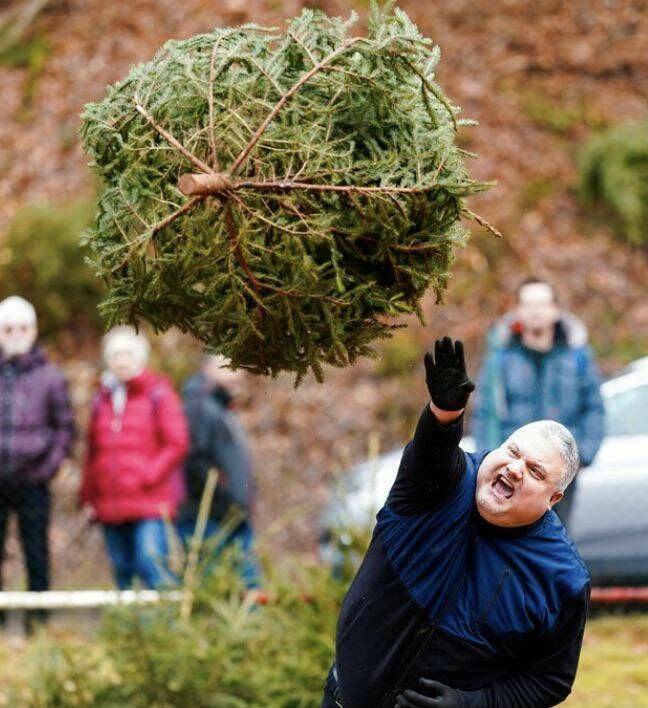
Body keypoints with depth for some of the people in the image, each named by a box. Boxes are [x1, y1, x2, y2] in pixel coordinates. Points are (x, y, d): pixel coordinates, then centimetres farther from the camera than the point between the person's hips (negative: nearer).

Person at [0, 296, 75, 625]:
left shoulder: (49, 376, 2)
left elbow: (65, 427, 5)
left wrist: (49, 465, -7)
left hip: (31, 483, -2)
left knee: (37, 558, 4)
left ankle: (38, 622, 11)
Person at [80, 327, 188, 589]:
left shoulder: (158, 393, 1)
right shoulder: (103, 398, 17)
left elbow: (177, 443, -4)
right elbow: (93, 451, 20)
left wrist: (150, 474, -11)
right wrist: (88, 496, 13)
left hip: (150, 502, -5)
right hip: (110, 505, 5)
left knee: (150, 561, -19)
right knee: (122, 571, 5)